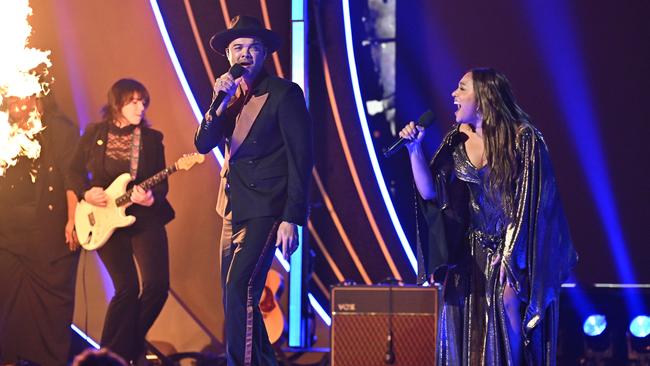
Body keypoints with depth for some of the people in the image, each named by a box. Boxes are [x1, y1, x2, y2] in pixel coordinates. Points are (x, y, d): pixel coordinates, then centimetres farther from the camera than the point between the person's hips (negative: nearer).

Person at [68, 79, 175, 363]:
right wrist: (86, 193, -7)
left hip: (146, 217, 1)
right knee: (127, 288, -12)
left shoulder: (152, 138, 3)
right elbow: (75, 169, 11)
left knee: (157, 284, -11)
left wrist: (151, 198, -19)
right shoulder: (94, 133, 3)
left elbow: (162, 183, 2)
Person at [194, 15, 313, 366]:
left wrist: (291, 219, -16)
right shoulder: (230, 94, 12)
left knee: (239, 289, -21)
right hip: (235, 207, 8)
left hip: (264, 209, -8)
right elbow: (204, 144, 2)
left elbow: (300, 159, -11)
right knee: (236, 297, 12)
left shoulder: (284, 93, -8)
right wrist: (222, 102, -13)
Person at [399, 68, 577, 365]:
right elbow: (431, 193, 1)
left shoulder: (523, 139, -11)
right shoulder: (457, 141, 5)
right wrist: (414, 148, -8)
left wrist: (508, 260, -16)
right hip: (469, 257, 5)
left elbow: (528, 206, -12)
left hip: (510, 251, -5)